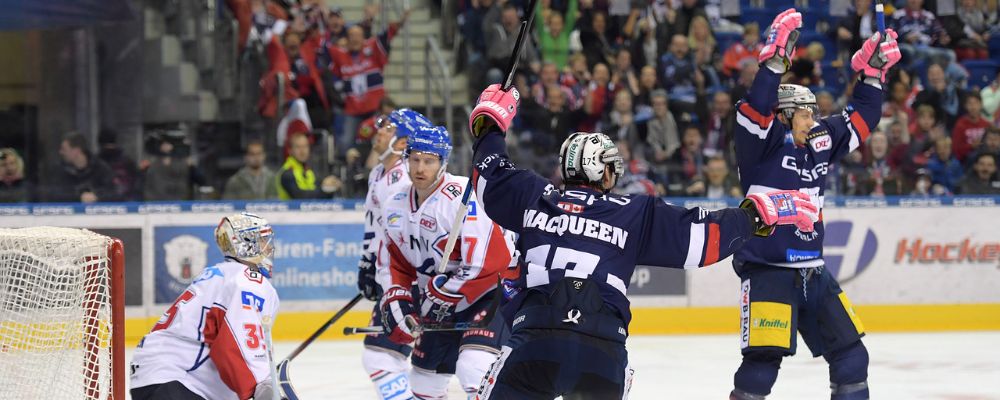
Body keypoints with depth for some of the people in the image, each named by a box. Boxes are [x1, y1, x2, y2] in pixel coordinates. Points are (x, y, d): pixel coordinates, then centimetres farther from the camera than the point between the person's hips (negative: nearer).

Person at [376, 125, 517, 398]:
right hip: (442, 307, 9)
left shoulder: (462, 198, -23)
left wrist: (443, 295, -21)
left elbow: (488, 261, -29)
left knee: (474, 368, -31)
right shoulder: (396, 207, 3)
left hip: (491, 292, -9)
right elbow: (393, 263, 14)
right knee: (425, 377, 17)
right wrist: (396, 300, -3)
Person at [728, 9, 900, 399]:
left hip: (812, 272, 7)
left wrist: (873, 72, 10)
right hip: (766, 269, -7)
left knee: (851, 356, 9)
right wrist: (775, 60, -35)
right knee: (763, 362, -19)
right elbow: (756, 111, -28)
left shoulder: (819, 144, 10)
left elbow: (859, 121, 19)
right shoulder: (763, 146, -10)